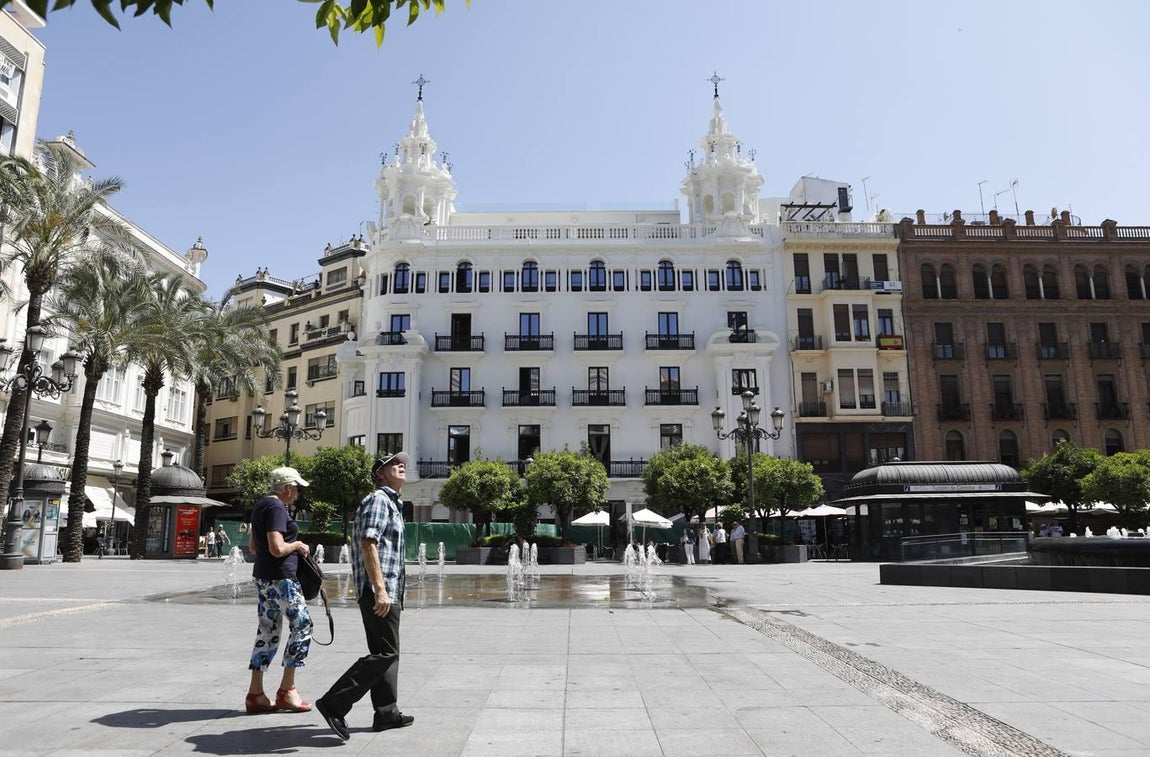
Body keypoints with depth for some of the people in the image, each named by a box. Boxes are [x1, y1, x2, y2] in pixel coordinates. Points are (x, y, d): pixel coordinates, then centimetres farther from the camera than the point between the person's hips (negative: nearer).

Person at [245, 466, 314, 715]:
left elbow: (252, 548, 22)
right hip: (280, 579, -10)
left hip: (262, 576, 10)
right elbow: (277, 548, -26)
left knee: (268, 631, 13)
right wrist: (297, 545, -8)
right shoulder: (277, 509, -17)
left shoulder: (260, 506, 15)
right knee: (302, 625, 1)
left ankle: (255, 694, 16)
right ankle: (287, 690, 7)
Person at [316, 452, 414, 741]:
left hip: (387, 590, 11)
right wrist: (380, 589, -26)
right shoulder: (378, 499, -9)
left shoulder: (392, 503, 23)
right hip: (380, 590, -11)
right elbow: (368, 544, -21)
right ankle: (334, 703, -7)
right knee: (385, 654, -10)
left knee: (385, 653, 13)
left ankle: (386, 712, 20)